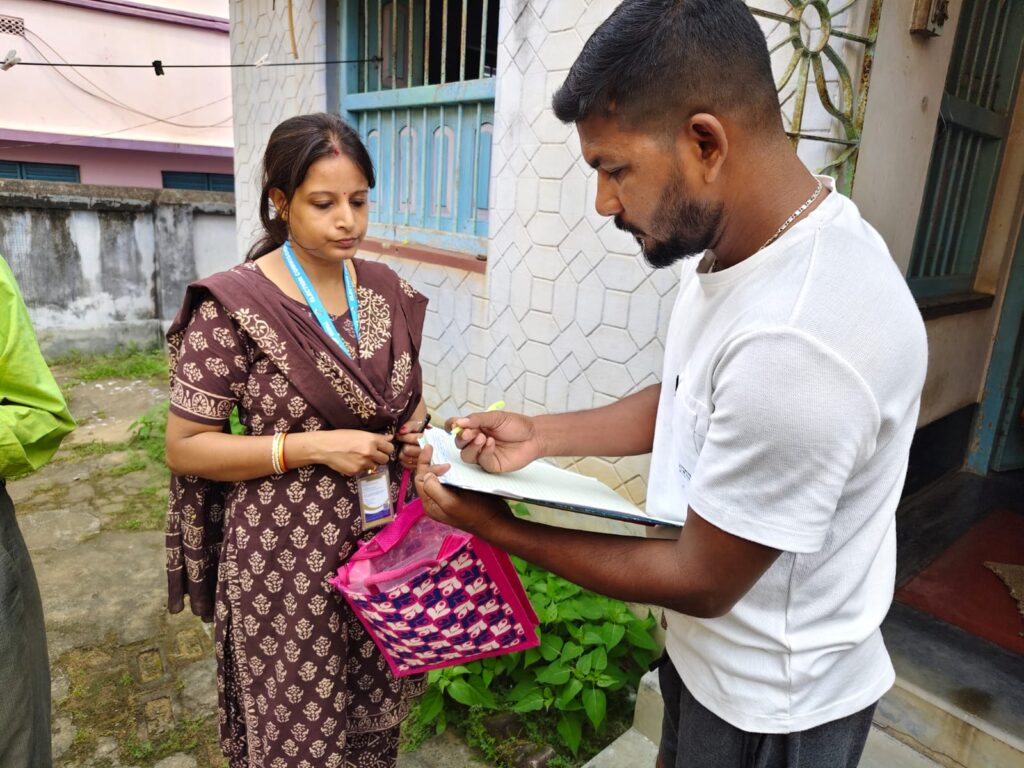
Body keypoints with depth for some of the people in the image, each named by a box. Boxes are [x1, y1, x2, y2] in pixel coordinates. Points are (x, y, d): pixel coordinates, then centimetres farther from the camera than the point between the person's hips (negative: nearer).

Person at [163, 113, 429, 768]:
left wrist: (418, 431, -6)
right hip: (288, 560, -4)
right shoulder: (232, 306, -12)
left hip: (388, 547, 5)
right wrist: (313, 447, -20)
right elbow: (185, 447, -10)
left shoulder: (389, 291, 3)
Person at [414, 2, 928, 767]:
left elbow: (702, 580, -26)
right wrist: (541, 434, -7)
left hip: (772, 703, -7)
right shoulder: (737, 243, -7)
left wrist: (498, 527, -18)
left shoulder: (799, 342, -38)